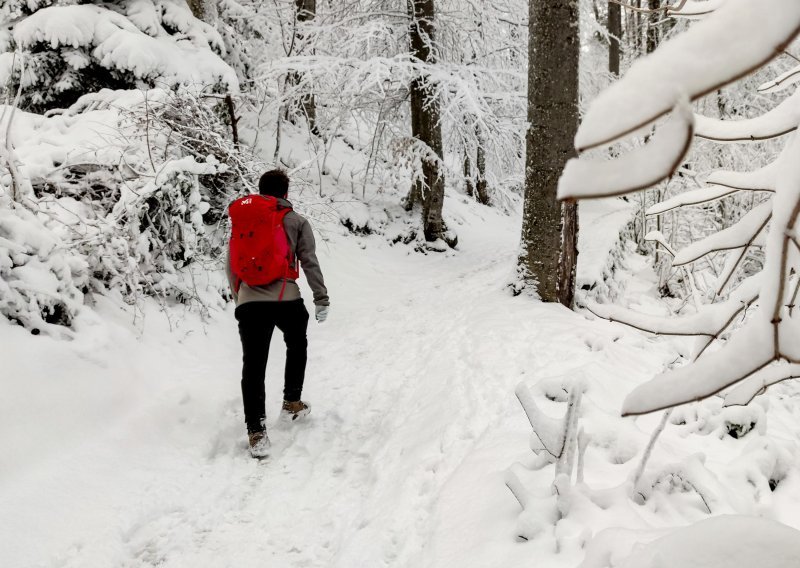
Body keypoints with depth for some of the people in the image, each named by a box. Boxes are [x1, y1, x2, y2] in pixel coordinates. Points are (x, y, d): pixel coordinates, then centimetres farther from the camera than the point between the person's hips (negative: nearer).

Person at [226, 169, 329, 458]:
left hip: (249, 302, 1)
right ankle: (292, 403, 33)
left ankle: (256, 432, -11)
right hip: (287, 301, -1)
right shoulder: (297, 222, 6)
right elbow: (310, 262, 0)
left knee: (253, 366, -1)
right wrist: (321, 299, 6)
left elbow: (231, 266, 17)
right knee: (297, 346, 28)